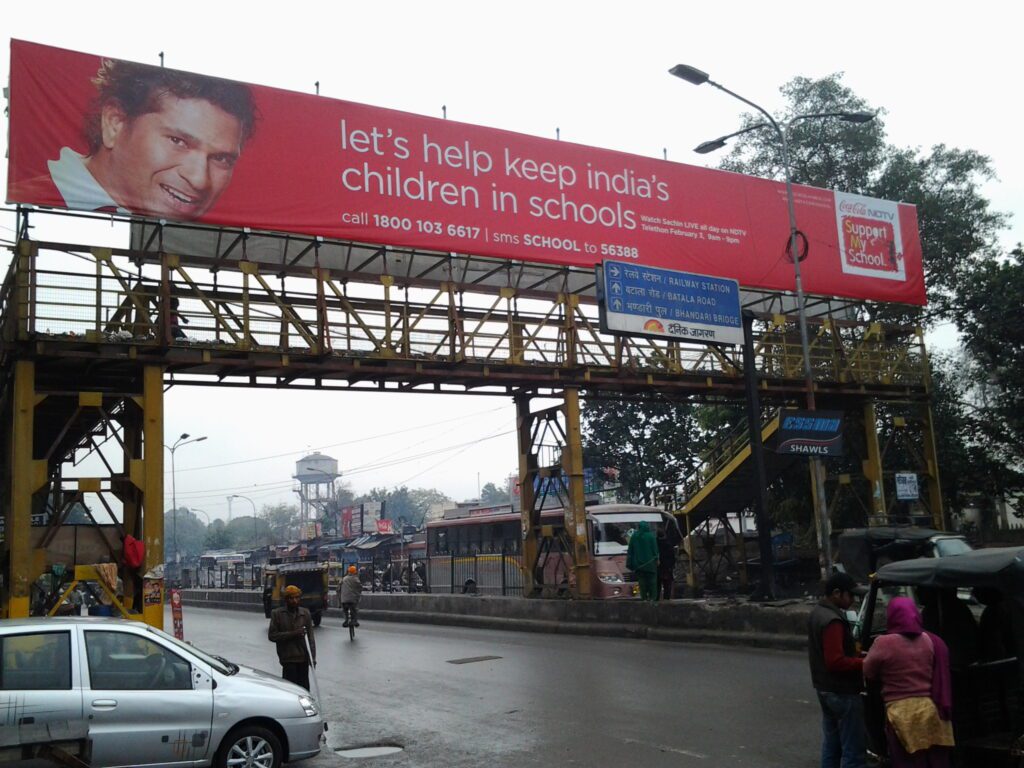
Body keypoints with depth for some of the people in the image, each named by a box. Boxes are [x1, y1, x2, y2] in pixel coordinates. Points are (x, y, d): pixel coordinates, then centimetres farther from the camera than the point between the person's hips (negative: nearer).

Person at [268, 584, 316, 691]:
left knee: (304, 686, 6)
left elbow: (310, 636, 6)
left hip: (303, 658, 3)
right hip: (288, 658, -3)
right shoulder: (277, 614, -2)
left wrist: (312, 657, -3)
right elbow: (272, 636, -7)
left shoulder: (305, 613, 6)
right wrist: (292, 634, -17)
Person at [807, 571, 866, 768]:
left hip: (825, 689, 10)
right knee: (854, 750, -5)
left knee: (831, 745, 16)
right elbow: (836, 661, -26)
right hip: (842, 692, -10)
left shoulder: (816, 613, 10)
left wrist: (856, 654, 7)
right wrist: (865, 663, -19)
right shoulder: (833, 620, -23)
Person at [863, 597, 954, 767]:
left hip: (902, 712, -5)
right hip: (931, 709, 5)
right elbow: (939, 676, 11)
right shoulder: (930, 640, 3)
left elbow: (867, 672, 1)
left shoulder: (884, 643, -11)